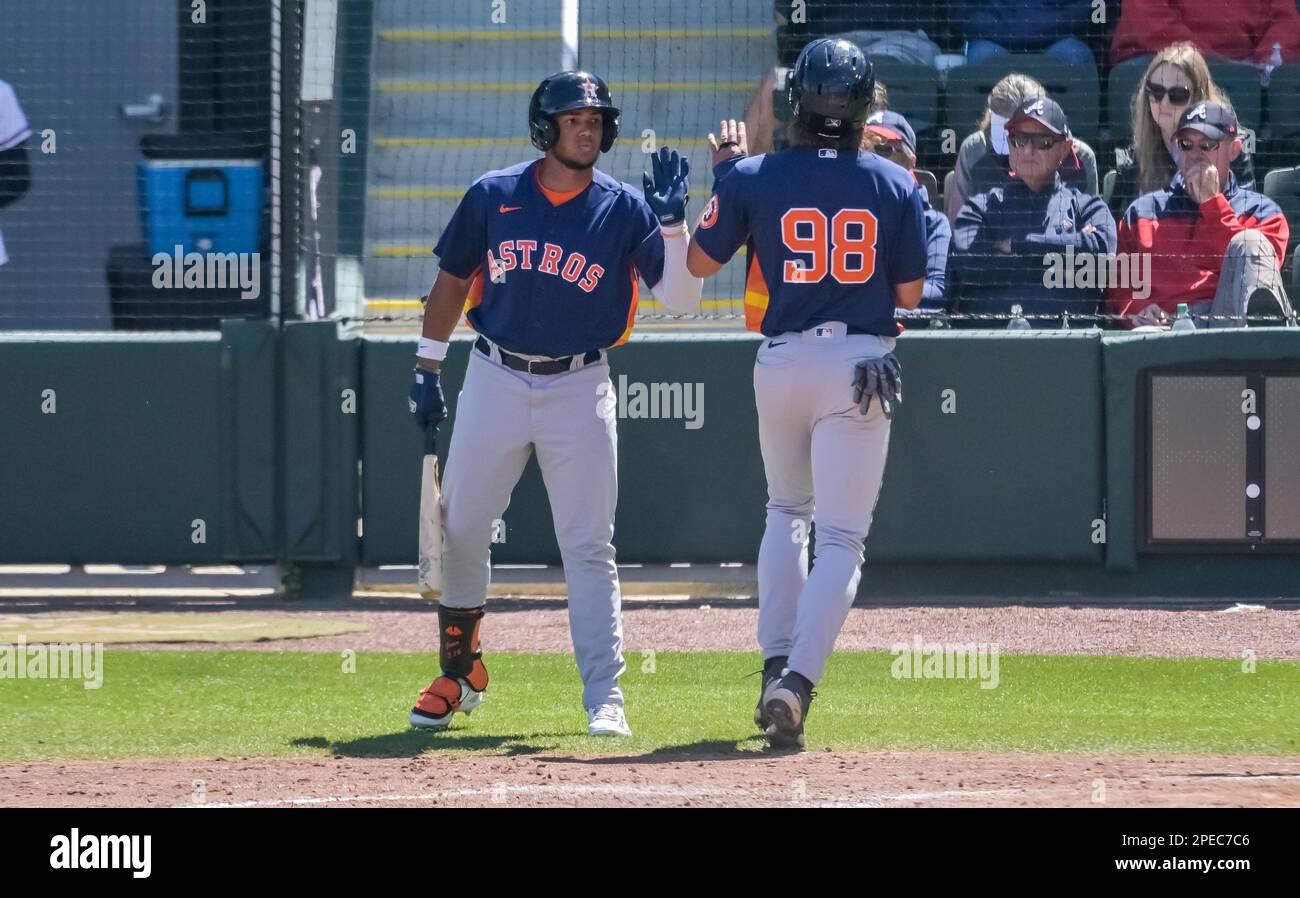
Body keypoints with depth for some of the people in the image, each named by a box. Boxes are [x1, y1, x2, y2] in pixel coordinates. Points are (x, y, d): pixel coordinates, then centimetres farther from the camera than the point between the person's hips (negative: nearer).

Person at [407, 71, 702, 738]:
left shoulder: (623, 209, -3)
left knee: (589, 549, -5)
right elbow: (451, 282, 12)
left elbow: (680, 297, -10)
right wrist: (428, 370, 10)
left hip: (578, 389, -2)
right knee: (459, 531, 6)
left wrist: (671, 221, -22)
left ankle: (604, 700, -3)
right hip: (494, 381, 2)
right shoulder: (492, 197, 1)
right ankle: (459, 672, 26)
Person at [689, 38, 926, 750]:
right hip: (860, 365, -2)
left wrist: (723, 177, 18)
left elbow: (701, 262, 7)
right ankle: (797, 683, -19)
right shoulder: (894, 185, -3)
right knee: (841, 537, -2)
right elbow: (910, 294, 3)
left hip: (781, 360, 2)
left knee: (786, 511, 25)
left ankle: (776, 661, 14)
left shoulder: (754, 179, -4)